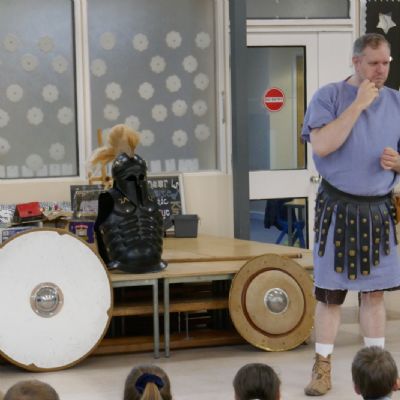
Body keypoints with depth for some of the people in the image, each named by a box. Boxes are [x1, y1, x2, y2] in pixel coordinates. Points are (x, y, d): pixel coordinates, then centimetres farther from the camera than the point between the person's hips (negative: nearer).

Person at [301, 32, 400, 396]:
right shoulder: (329, 97, -6)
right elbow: (321, 145, -20)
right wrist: (358, 103, -20)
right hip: (338, 208, -3)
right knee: (330, 292, 0)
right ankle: (322, 369, 9)